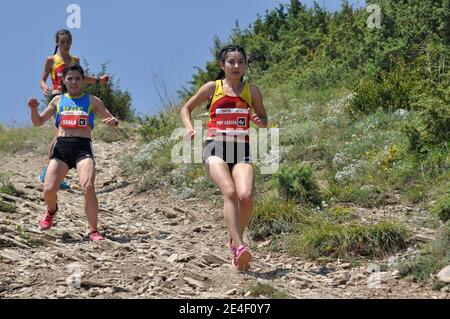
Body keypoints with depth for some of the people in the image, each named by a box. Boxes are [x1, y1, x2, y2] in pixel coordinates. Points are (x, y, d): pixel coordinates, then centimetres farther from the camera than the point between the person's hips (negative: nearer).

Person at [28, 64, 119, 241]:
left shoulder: (92, 101, 13)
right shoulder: (58, 100, 18)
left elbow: (111, 119, 15)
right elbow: (38, 122, 19)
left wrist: (113, 121, -10)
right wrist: (34, 109, -3)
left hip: (83, 147, -2)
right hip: (61, 147, 2)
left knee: (88, 187, -24)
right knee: (48, 190, -11)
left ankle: (93, 231, -13)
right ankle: (51, 210, 26)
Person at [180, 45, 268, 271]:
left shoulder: (251, 91, 13)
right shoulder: (212, 88, 9)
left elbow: (264, 121, 22)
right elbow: (186, 109, 19)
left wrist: (259, 121, -3)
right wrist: (189, 128, -1)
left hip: (241, 150, 2)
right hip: (216, 146, -1)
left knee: (246, 195, -21)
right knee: (229, 192, -26)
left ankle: (235, 240, 4)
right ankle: (240, 247, -33)